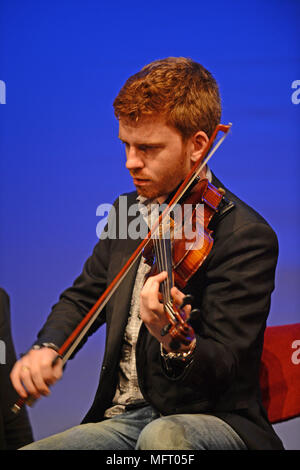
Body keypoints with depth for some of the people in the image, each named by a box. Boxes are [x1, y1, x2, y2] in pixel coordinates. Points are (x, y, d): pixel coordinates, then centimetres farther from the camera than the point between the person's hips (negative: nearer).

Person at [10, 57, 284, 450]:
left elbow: (225, 368, -17)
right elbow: (82, 297, 18)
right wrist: (47, 348, -4)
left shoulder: (246, 236, -13)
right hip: (123, 417, 6)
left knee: (162, 436, -38)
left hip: (215, 420, -6)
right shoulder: (127, 210, 10)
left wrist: (177, 344, -41)